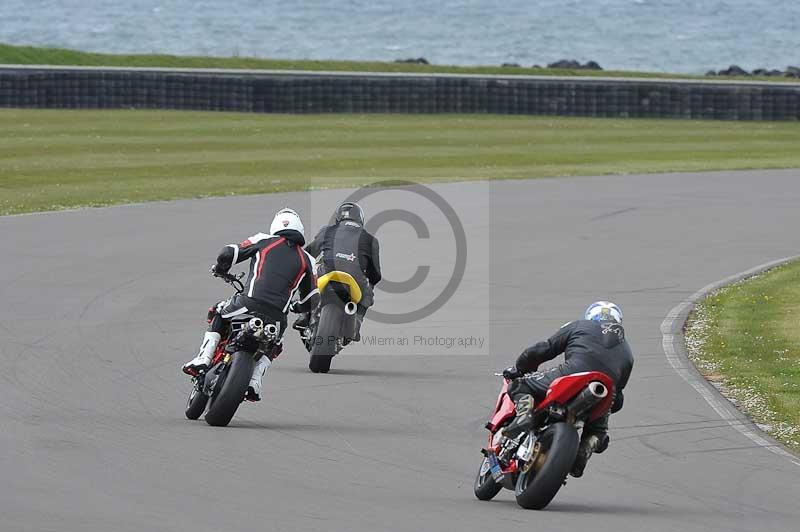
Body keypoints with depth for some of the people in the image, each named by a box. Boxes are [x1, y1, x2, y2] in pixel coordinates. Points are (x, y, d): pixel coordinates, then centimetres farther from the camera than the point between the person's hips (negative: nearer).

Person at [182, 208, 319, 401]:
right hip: (278, 316, 2)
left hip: (249, 304, -2)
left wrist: (219, 269, 31)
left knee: (218, 315, 27)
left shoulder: (263, 240, 11)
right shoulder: (306, 260, 17)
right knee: (273, 345, 33)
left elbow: (229, 253, 8)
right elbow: (312, 299, 18)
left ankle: (203, 358, 9)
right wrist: (294, 307, 39)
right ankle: (255, 381, 11)